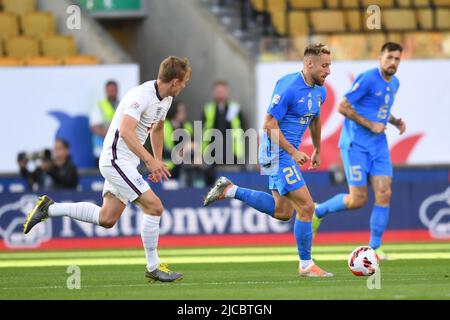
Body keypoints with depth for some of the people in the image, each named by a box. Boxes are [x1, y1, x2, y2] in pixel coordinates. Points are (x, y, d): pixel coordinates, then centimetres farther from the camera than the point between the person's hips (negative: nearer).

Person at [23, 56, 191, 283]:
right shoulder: (141, 95, -21)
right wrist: (149, 160, -37)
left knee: (106, 219, 11)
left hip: (125, 162, 10)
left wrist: (158, 162, 26)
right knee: (154, 207, -14)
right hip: (116, 160, -10)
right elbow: (126, 130, -32)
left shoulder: (166, 99, 9)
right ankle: (153, 268, -5)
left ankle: (49, 208, 21)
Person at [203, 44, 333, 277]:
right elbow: (269, 124, -20)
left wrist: (317, 150, 31)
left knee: (283, 212, 13)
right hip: (277, 152, -9)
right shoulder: (288, 87, -20)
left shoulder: (319, 91, 7)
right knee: (306, 207, -10)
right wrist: (293, 152, -22)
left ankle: (230, 190, 19)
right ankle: (306, 265, 1)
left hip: (287, 152, 9)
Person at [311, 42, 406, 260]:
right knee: (358, 200, -7)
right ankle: (318, 212, 18)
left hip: (378, 145, 7)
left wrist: (395, 121, 8)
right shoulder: (368, 79, -14)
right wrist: (370, 125, -17)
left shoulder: (394, 83, 11)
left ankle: (375, 247, 2)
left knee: (384, 195, -6)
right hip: (355, 144, -7)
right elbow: (343, 106, -15)